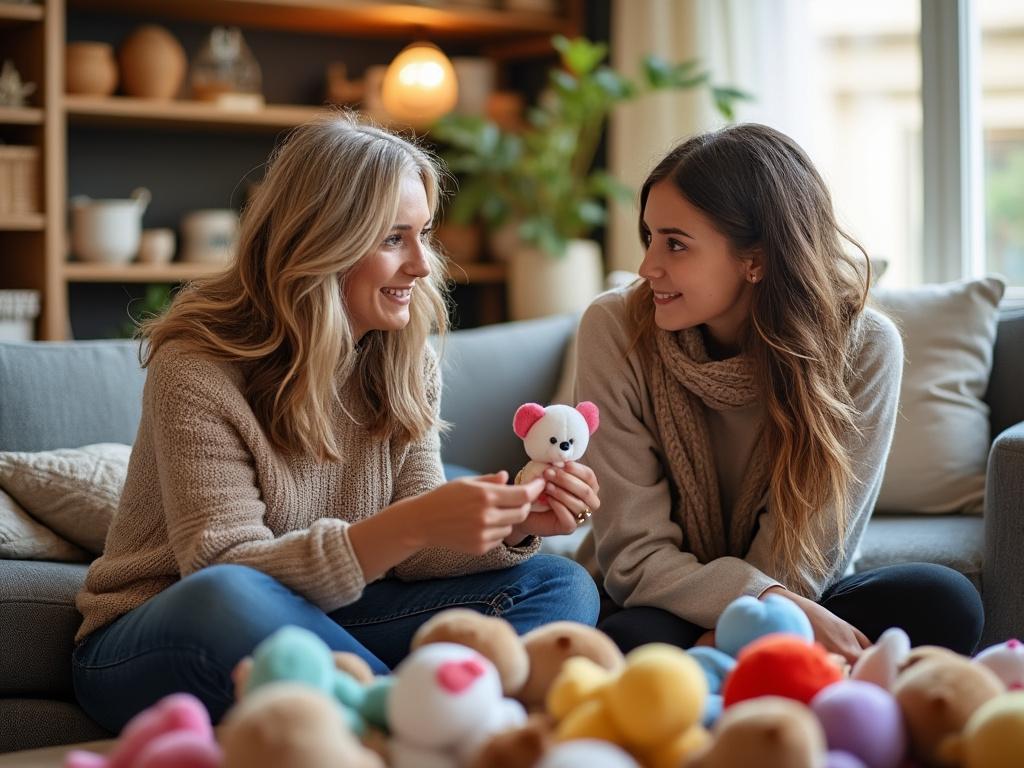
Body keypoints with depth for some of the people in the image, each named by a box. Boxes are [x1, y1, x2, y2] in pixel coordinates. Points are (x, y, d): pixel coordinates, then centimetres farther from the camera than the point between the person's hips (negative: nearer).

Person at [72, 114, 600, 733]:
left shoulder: (407, 363, 0)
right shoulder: (197, 369, -18)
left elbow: (404, 554, -2)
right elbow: (225, 570, -26)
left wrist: (517, 524, -23)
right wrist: (413, 523, -38)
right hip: (150, 654, -5)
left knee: (562, 586, -9)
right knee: (229, 599, -41)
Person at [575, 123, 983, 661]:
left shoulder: (863, 349, -12)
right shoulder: (616, 329, -13)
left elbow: (798, 562, -12)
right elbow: (635, 553, -16)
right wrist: (780, 607, -29)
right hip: (658, 608, -2)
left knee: (944, 602, -28)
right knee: (631, 641, -38)